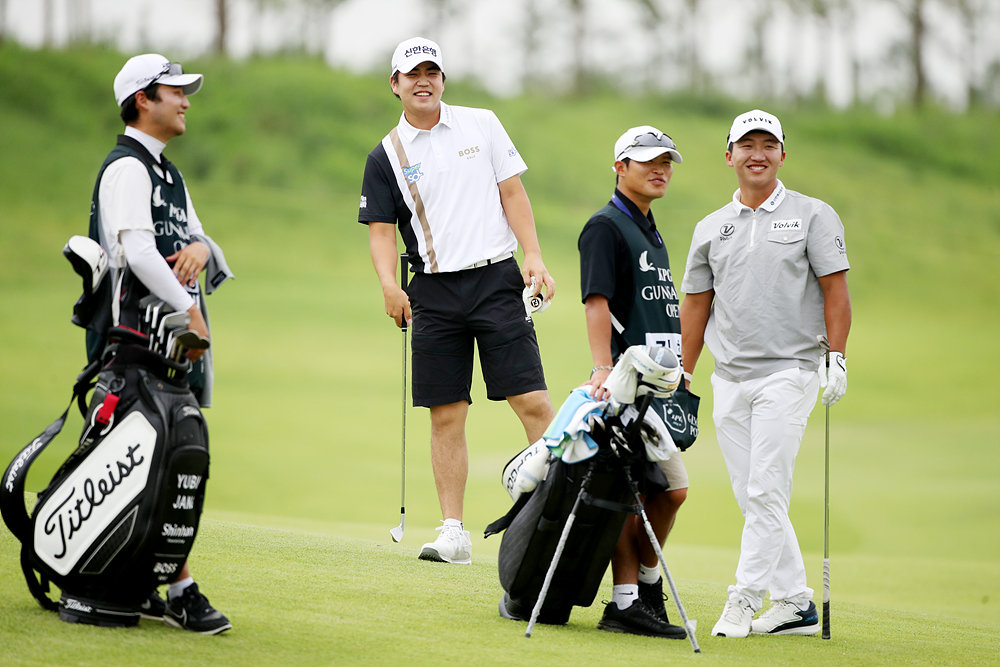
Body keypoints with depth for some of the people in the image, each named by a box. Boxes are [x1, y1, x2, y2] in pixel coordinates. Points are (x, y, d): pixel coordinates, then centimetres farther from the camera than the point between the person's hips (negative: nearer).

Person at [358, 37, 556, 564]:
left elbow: (512, 193, 7)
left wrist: (534, 257, -4)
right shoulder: (386, 157, 7)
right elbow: (380, 229, 5)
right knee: (446, 416, 1)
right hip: (434, 292, 1)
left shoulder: (482, 125, 8)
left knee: (533, 402, -10)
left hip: (496, 279, -1)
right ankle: (453, 534, 5)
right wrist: (389, 285, -13)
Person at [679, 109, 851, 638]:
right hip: (729, 378, 5)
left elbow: (835, 288, -2)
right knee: (753, 498, 4)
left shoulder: (813, 216, 3)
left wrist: (836, 359, -12)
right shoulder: (710, 228, 14)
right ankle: (796, 603, 11)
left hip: (788, 371, -5)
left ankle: (743, 601, -10)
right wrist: (682, 377, 14)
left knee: (765, 493, -12)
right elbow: (696, 304, 17)